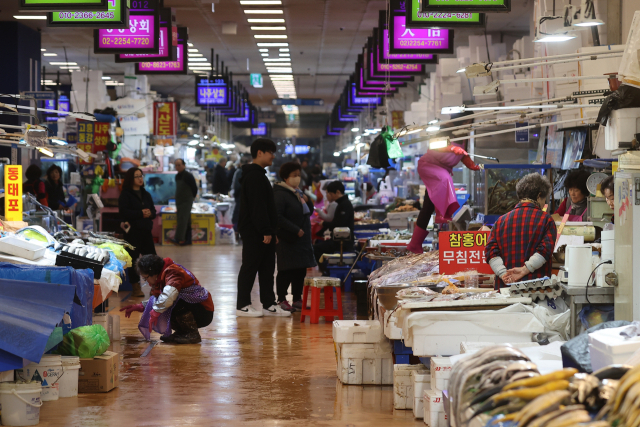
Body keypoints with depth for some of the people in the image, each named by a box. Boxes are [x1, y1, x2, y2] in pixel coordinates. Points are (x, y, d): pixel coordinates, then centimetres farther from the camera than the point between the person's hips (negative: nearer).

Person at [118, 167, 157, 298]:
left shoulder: (146, 194, 17)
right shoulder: (125, 194, -3)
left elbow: (153, 211, 16)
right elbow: (124, 212, -15)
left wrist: (150, 213, -7)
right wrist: (140, 213, -17)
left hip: (146, 230, 6)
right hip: (132, 231, -6)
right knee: (134, 259, -3)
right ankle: (136, 288, 5)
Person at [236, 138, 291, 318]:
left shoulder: (259, 175, 19)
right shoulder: (254, 176, -15)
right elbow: (258, 207, -21)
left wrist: (271, 230, 19)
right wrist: (266, 231, -23)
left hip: (262, 232, 10)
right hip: (254, 232, -10)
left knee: (267, 268, 11)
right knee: (250, 267, -4)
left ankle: (269, 304, 15)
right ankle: (242, 305, 1)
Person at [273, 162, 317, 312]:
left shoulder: (298, 192, 16)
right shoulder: (280, 194, -12)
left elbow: (309, 211, 23)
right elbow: (278, 218, -20)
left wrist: (307, 201, 2)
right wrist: (296, 230, -20)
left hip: (302, 239, 8)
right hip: (287, 240, -8)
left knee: (300, 271, 10)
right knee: (286, 271, -3)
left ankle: (297, 299, 19)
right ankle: (282, 300, 6)